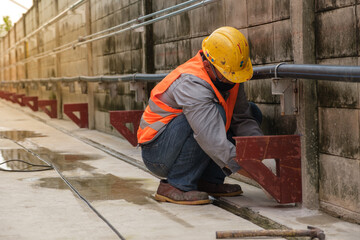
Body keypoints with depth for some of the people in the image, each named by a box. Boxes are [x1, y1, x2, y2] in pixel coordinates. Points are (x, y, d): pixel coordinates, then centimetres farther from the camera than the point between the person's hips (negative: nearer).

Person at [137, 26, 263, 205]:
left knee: (252, 113, 6)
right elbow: (214, 141, -38)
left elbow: (243, 119, 0)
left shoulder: (229, 77, -4)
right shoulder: (192, 84, -31)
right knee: (212, 115, -33)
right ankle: (176, 186, -20)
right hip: (157, 152, -9)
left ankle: (209, 181, 2)